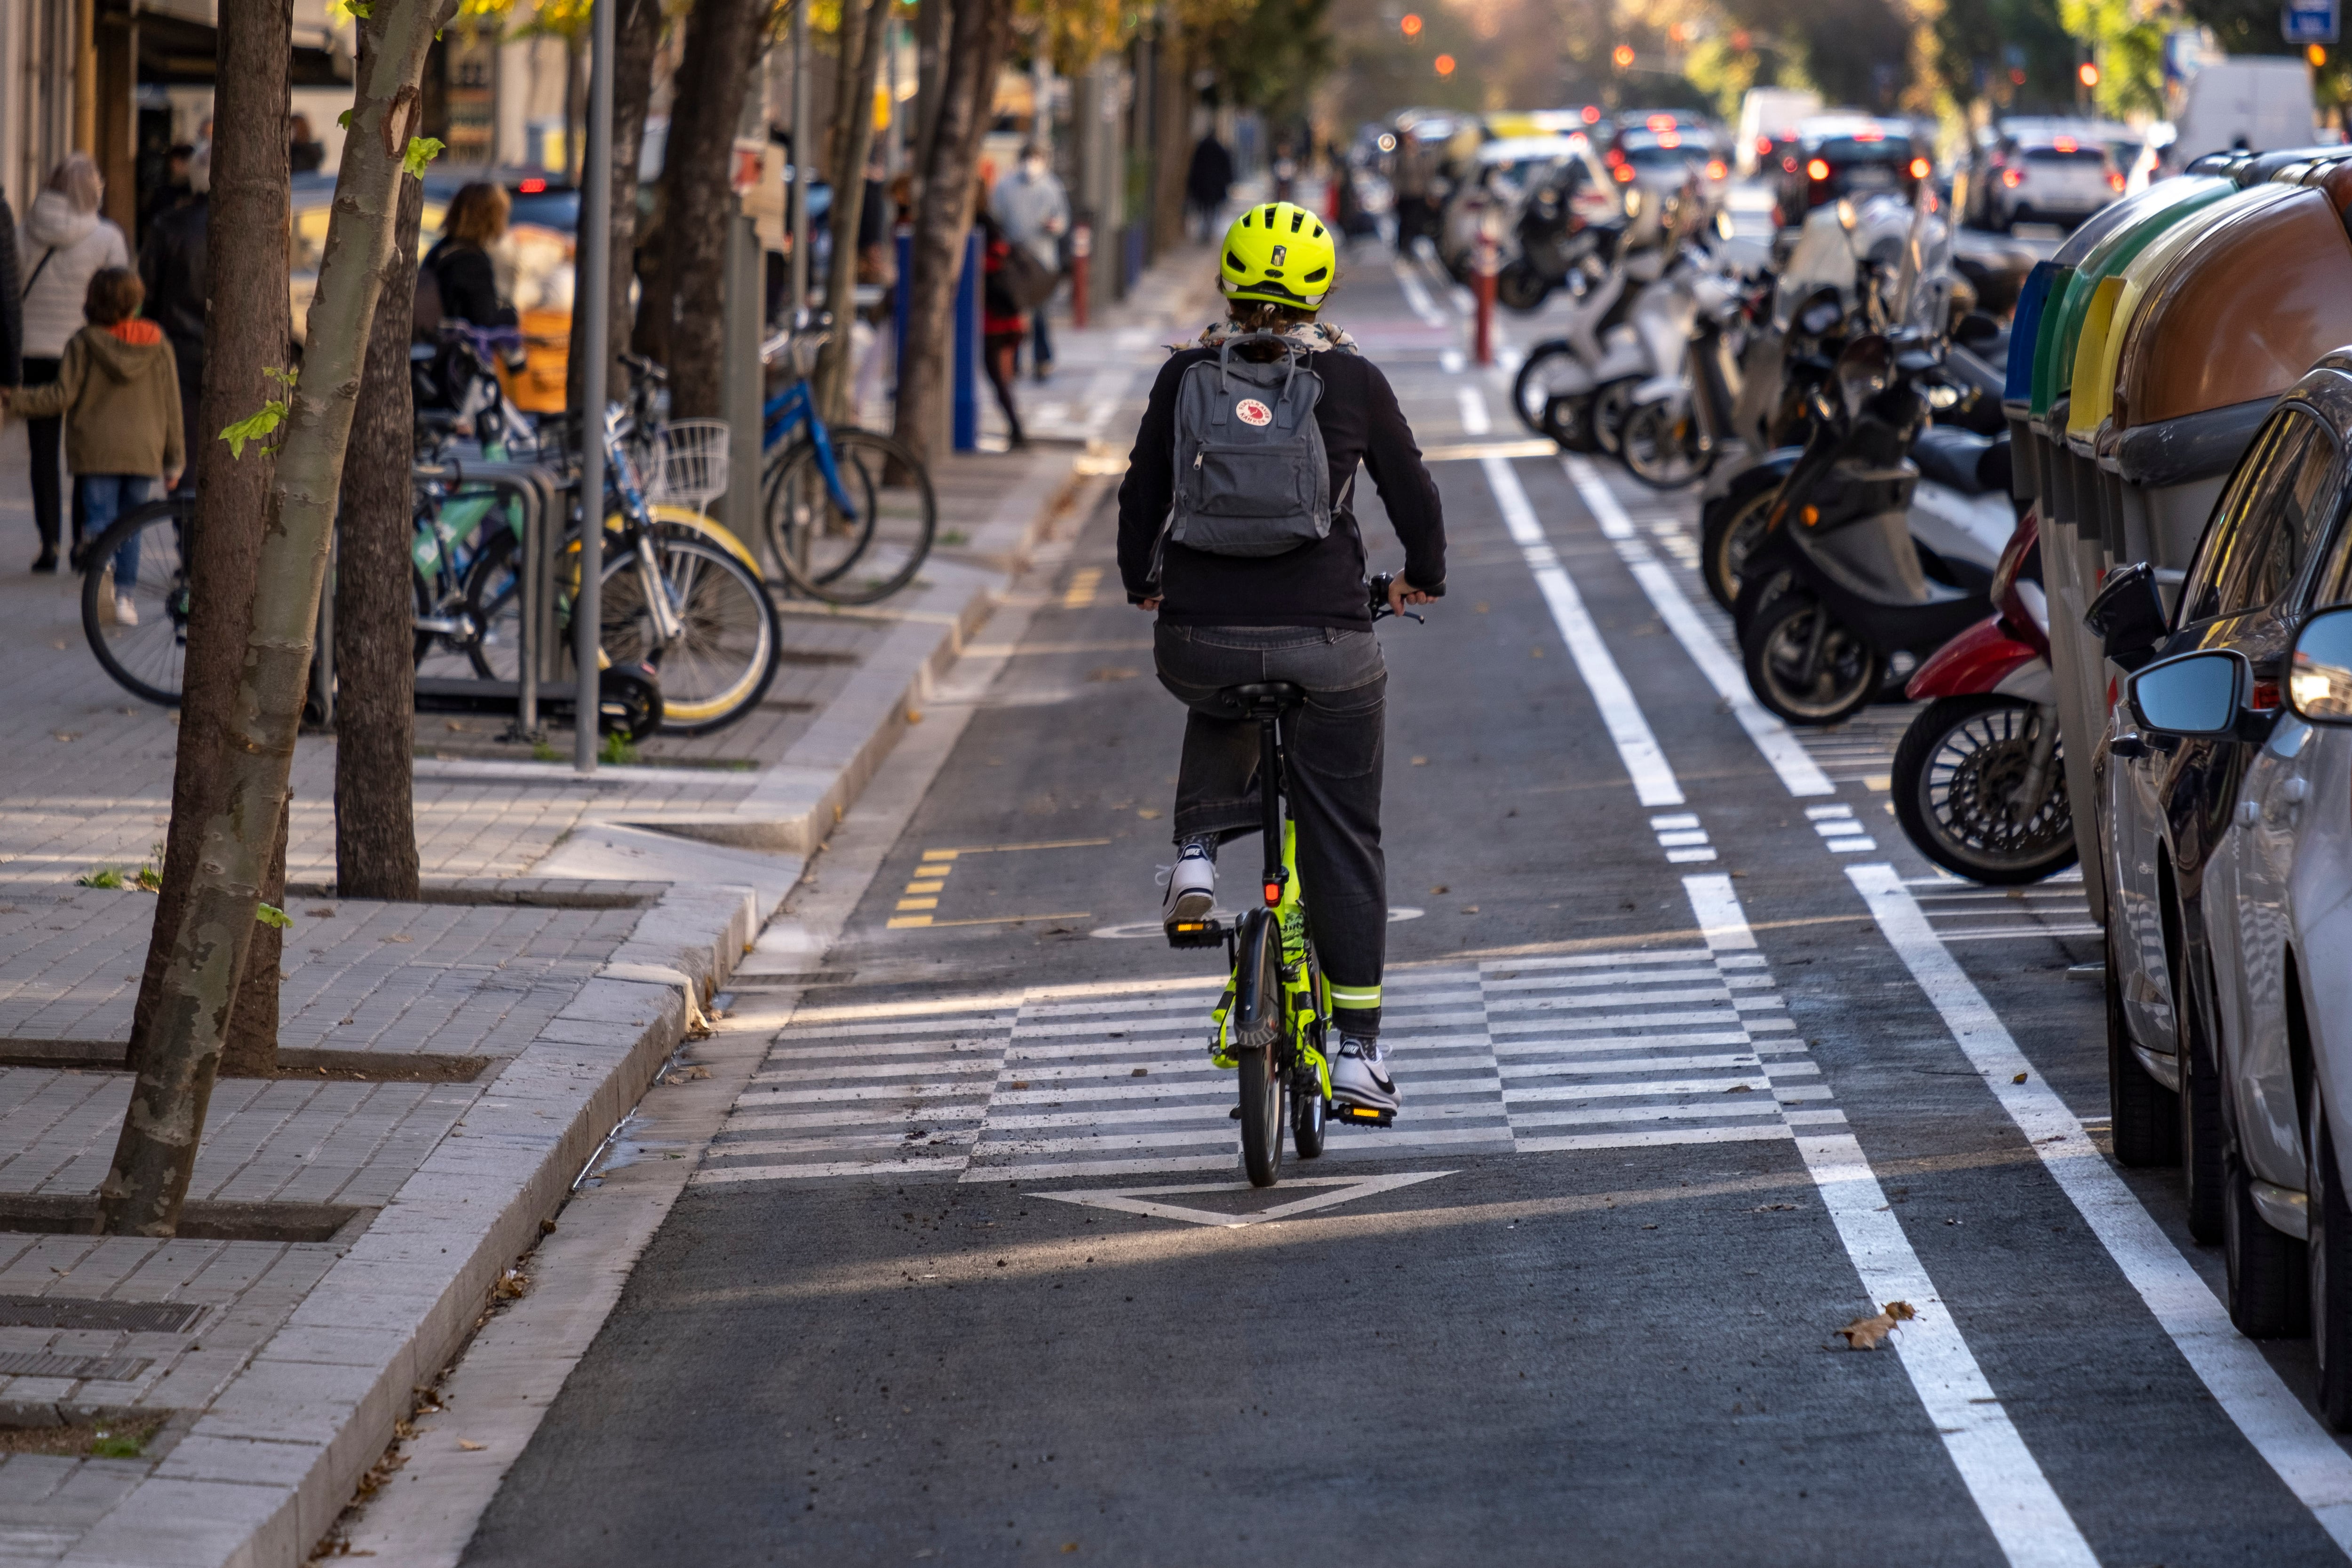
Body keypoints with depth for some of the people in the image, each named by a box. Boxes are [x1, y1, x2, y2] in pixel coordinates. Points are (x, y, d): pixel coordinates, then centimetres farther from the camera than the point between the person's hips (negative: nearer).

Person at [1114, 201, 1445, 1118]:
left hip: (1198, 637, 1)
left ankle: (1197, 848, 14)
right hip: (1325, 643, -1)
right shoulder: (1352, 379, 2)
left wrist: (1140, 584, 31)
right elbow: (1412, 491, 10)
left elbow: (1141, 494, 12)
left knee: (1219, 710, 38)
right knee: (1343, 842, 10)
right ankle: (1358, 1049, 9)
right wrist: (1423, 577, 30)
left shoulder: (1186, 375, 5)